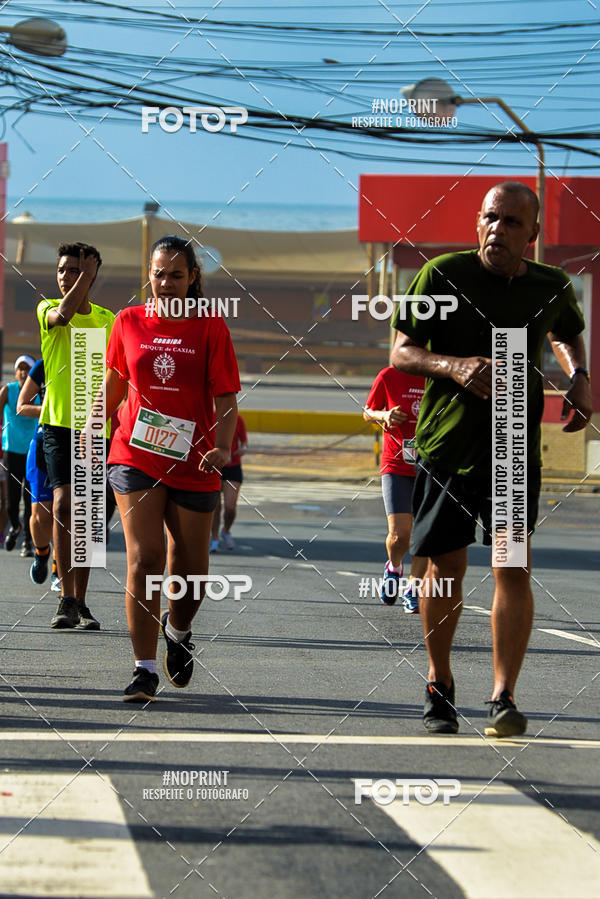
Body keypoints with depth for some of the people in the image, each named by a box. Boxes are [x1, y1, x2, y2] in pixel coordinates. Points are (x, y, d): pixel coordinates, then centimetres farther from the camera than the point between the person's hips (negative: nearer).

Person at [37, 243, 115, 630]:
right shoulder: (47, 308, 2)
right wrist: (86, 274, -18)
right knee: (63, 504, -18)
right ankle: (66, 598, -14)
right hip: (59, 423, -3)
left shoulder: (108, 319, 10)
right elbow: (62, 315, -24)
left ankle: (80, 602, 13)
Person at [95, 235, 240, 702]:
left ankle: (178, 629, 39)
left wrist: (223, 447, -17)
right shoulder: (129, 322, 6)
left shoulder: (210, 326, 0)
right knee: (144, 558, -12)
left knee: (191, 567, 7)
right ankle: (145, 669, -9)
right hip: (135, 457, 0)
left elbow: (225, 396, -3)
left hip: (193, 463, 0)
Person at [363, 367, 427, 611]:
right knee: (399, 534, -12)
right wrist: (384, 416, -11)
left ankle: (413, 591, 17)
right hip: (396, 466, -2)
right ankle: (393, 567, 21)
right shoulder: (388, 376, -4)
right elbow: (367, 412, 10)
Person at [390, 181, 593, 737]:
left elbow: (569, 332, 26)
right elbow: (401, 352, -4)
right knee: (446, 569, 5)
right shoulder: (443, 275, -6)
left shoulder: (551, 289, 2)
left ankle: (504, 698, -11)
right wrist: (452, 366, -23)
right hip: (445, 441, -1)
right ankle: (439, 688, 25)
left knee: (513, 565, -12)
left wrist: (578, 377, 6)